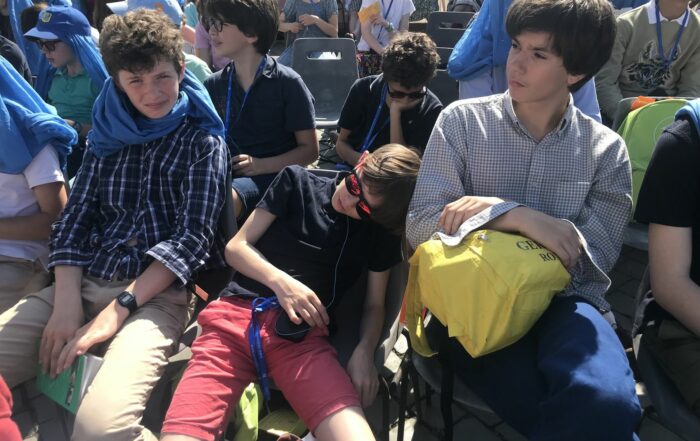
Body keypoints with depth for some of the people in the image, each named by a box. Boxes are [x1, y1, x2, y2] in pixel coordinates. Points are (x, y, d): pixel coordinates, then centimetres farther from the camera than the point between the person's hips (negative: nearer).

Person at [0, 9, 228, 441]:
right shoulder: (107, 134, 16)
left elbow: (192, 236, -8)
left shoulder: (202, 141, 2)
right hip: (83, 284, 5)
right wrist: (66, 301, -8)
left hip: (157, 294, -5)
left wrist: (117, 310, -16)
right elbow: (75, 218, 10)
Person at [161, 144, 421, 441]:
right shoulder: (297, 181, 11)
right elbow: (236, 247, 9)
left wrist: (364, 351, -7)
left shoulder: (381, 231, 13)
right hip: (234, 318, 0)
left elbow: (374, 305, 14)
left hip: (301, 333, 1)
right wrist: (281, 281, -9)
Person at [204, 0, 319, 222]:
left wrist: (261, 165, -15)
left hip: (271, 177, -4)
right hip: (224, 175, 4)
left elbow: (310, 149, -2)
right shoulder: (213, 85, 11)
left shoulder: (287, 83, -3)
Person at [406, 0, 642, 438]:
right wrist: (518, 217, -19)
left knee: (604, 401, -33)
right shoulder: (462, 120, 4)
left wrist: (492, 211, -12)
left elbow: (593, 259, 0)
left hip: (563, 300, 2)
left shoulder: (607, 150, 8)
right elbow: (420, 224, -5)